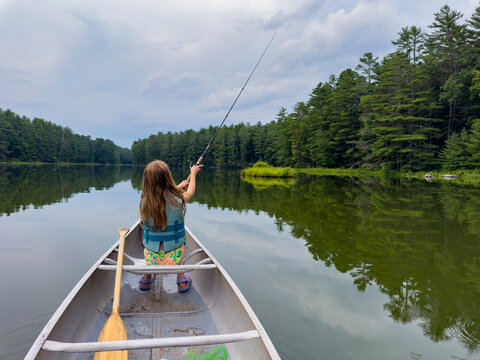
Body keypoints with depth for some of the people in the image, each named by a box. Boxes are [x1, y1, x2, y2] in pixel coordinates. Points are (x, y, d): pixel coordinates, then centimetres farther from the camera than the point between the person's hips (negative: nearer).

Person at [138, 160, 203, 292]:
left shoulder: (144, 201, -14)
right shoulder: (177, 199, -21)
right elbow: (190, 192, 4)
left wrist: (178, 187, 22)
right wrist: (193, 173, 20)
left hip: (150, 259, 2)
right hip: (174, 258, -2)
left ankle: (146, 278, 35)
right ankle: (181, 279, 32)